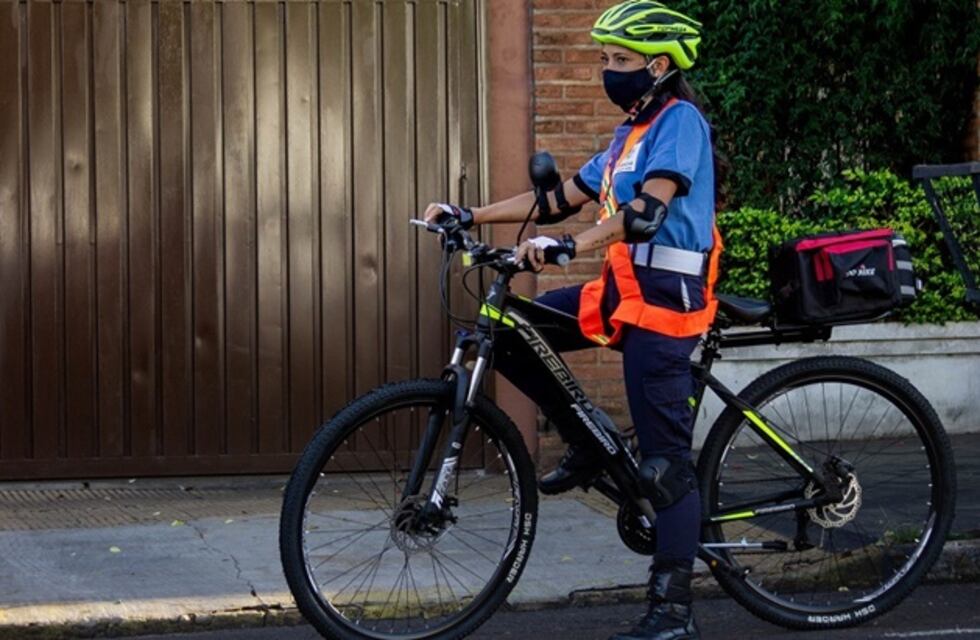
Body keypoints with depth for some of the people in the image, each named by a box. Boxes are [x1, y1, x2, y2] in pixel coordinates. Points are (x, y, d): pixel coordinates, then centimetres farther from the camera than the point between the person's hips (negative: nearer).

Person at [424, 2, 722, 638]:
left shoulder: (679, 121, -11)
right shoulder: (630, 133, 18)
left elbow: (648, 210, -26)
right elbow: (562, 198, 18)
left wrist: (567, 247, -38)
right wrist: (469, 215, 11)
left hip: (664, 297, -9)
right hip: (624, 287, 9)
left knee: (667, 458, -7)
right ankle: (586, 448, 13)